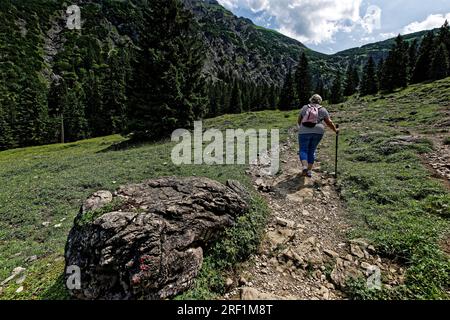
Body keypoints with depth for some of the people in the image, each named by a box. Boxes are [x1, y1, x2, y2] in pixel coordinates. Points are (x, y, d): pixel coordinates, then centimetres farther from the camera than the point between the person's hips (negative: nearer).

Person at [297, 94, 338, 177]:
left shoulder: (304, 108, 10)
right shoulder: (323, 110, 10)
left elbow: (299, 120, 17)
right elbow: (329, 122, 10)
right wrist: (335, 130, 25)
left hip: (304, 132, -1)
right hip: (317, 132, 1)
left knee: (303, 150, 6)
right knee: (312, 151, 12)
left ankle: (304, 167, -16)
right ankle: (309, 171, 11)